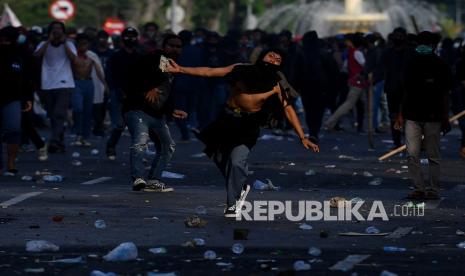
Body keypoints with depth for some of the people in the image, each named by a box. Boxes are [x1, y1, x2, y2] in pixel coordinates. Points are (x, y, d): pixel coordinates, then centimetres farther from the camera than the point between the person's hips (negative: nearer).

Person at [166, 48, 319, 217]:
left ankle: (233, 204, -1)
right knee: (220, 158, 12)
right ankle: (241, 188, 37)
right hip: (227, 119, 3)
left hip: (248, 126, -3)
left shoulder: (275, 84, -3)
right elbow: (208, 72, 1)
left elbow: (288, 110, -5)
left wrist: (302, 137, -12)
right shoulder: (241, 70, 0)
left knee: (236, 162, -18)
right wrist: (181, 70, -4)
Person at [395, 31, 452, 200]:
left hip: (432, 118, -3)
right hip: (412, 117, 3)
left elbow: (445, 95, -1)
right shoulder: (412, 66, 10)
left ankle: (433, 190, 9)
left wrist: (445, 119, -5)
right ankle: (419, 188, 2)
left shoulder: (441, 67, -1)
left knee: (433, 157, 2)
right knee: (412, 155, -4)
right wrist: (401, 114, 10)